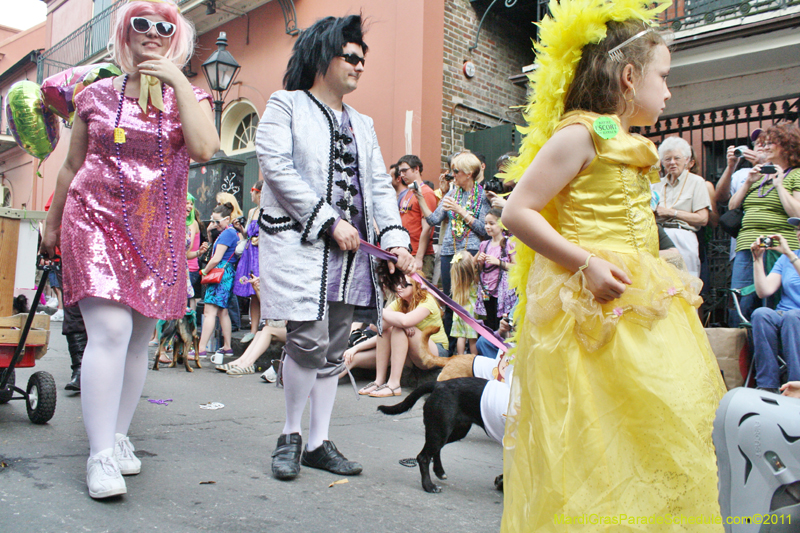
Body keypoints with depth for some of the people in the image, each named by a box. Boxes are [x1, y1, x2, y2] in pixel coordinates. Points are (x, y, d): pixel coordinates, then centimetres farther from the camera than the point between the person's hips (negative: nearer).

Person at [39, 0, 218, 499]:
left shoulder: (188, 97, 8)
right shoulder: (96, 95, 8)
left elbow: (203, 148, -14)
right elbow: (71, 167, 15)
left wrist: (178, 81, -13)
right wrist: (53, 224, 19)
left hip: (158, 233, 2)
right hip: (97, 221, -1)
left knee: (141, 337, 8)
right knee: (111, 330, -16)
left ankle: (119, 436, 23)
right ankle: (101, 455, -10)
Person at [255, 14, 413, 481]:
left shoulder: (363, 123, 23)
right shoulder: (286, 105, 6)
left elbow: (380, 184, 15)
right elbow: (276, 167, -8)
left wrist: (395, 237, -2)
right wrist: (330, 221, -13)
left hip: (352, 250, 6)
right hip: (299, 243, -6)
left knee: (334, 348, 6)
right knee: (310, 339, -15)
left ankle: (318, 443, 16)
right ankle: (290, 436, 8)